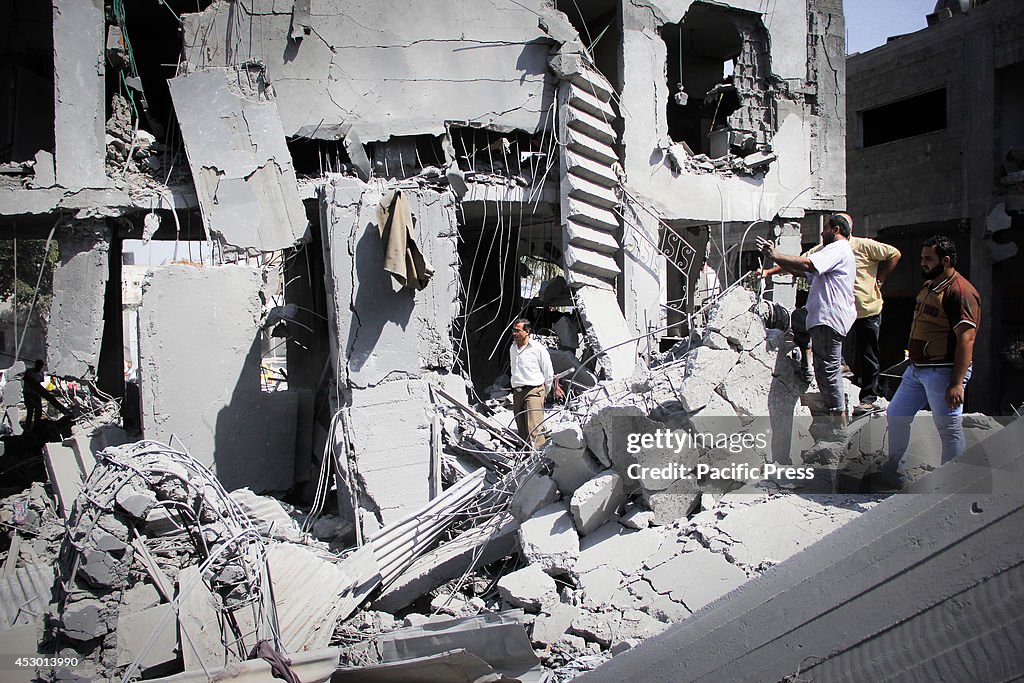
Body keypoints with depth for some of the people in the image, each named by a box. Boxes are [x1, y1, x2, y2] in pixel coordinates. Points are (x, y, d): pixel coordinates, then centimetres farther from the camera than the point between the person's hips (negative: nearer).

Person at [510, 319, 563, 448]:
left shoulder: (537, 348, -5)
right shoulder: (512, 348, 14)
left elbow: (549, 372, 2)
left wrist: (545, 393, 11)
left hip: (534, 391, -6)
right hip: (517, 393, 6)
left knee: (533, 430, -17)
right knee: (521, 431, 7)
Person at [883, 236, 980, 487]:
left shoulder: (960, 291, -16)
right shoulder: (929, 286, 14)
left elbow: (966, 339, -22)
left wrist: (956, 383, -26)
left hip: (943, 372, -10)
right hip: (916, 369, 10)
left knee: (949, 429, 0)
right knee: (895, 415, 15)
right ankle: (895, 474, 29)